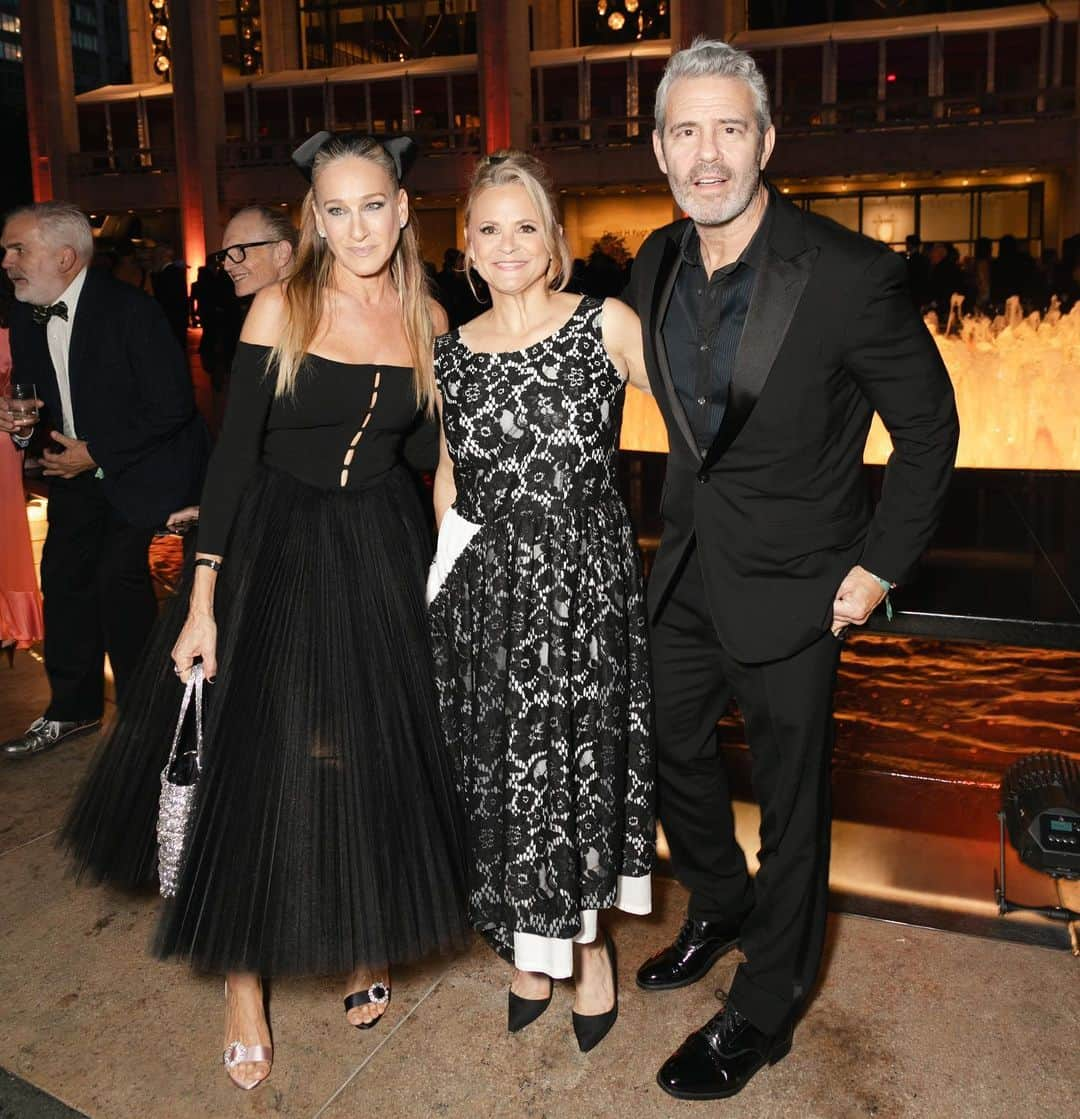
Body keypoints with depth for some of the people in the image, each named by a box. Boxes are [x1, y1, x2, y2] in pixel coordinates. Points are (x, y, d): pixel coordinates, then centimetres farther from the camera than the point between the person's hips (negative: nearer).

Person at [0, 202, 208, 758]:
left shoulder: (130, 309, -21)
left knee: (118, 576, -11)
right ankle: (73, 708, 23)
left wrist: (96, 455, -18)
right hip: (76, 465, 7)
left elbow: (171, 406, -22)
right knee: (63, 574, 6)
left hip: (141, 467, -7)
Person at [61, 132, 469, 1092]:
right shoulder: (281, 308, -9)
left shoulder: (426, 316, 1)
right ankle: (245, 983, 24)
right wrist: (203, 601, -14)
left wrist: (441, 567, 1)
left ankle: (367, 945, 35)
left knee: (376, 761, 11)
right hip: (277, 550, -3)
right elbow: (233, 454, -11)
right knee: (260, 763, 3)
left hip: (386, 555, 3)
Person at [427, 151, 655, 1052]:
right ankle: (530, 945, 35)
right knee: (500, 769, 11)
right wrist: (447, 573, 13)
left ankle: (587, 941, 34)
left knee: (584, 765, 9)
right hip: (487, 588, 3)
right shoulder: (450, 352, 6)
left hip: (587, 580, -2)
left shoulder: (607, 325, -4)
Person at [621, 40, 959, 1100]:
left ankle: (760, 1012, 32)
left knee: (789, 802, 9)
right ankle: (719, 908, 50)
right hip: (688, 572, 7)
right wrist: (685, 520, 13)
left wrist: (880, 566, -11)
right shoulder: (656, 267, 0)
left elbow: (928, 426, -9)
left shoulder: (852, 275, -20)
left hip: (791, 584, -6)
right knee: (669, 748, 21)